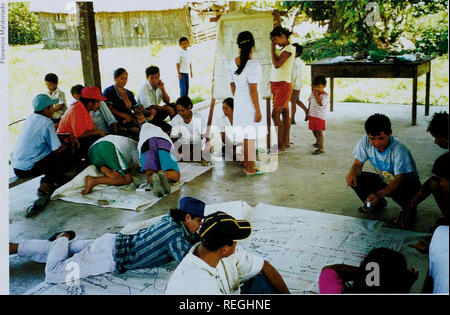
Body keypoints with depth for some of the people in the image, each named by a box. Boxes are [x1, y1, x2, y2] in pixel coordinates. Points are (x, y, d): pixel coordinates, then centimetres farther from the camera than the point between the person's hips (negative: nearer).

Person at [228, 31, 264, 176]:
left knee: (243, 135, 17)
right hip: (250, 104, -7)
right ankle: (250, 169, 12)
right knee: (251, 137, 3)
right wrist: (258, 111, -13)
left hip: (238, 103, 7)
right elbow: (253, 90, -19)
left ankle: (246, 165, 30)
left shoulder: (231, 64, 1)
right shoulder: (253, 65, -19)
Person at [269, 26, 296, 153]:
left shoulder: (289, 48, -12)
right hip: (277, 85, 10)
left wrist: (272, 49, -12)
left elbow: (277, 64, -20)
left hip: (283, 86, -10)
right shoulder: (283, 49, 16)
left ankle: (281, 145, -11)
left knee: (275, 114, -13)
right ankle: (286, 141, 19)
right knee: (285, 113, 13)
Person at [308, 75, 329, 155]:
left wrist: (316, 95, -23)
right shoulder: (312, 93, 8)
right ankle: (318, 141, 46)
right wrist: (308, 112, 17)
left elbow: (321, 103, -27)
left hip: (320, 116, -7)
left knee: (319, 132, -7)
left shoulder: (324, 95, -12)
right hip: (312, 115, 7)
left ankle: (320, 148, -6)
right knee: (314, 131, 20)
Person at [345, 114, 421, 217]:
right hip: (384, 182, 5)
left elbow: (400, 179, -34)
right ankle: (378, 203, 12)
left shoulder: (399, 150, -30)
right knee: (353, 179, -14)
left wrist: (379, 194, -51)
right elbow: (358, 164, -6)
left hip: (406, 184, -5)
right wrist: (352, 172, -33)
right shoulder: (365, 142, -16)